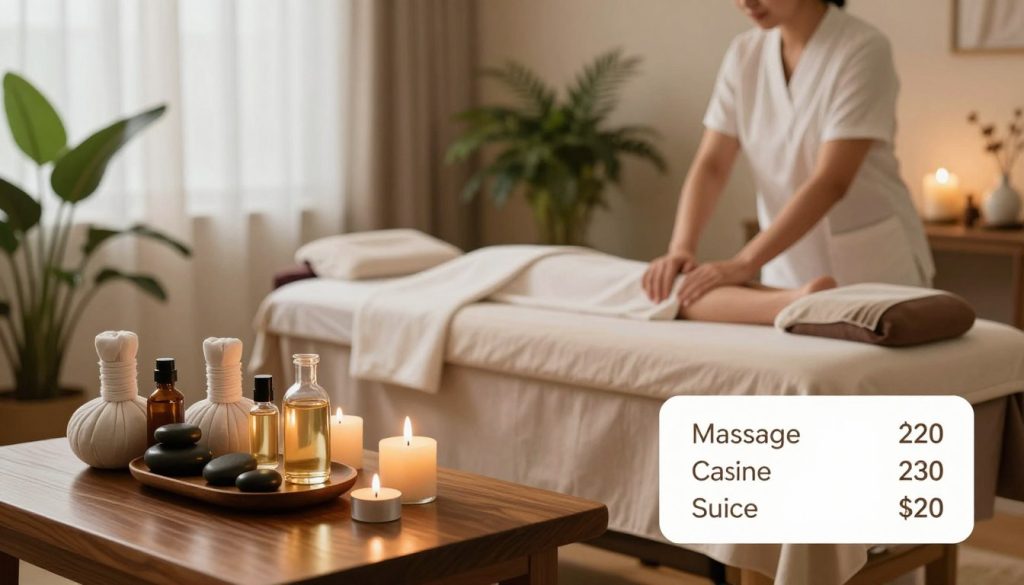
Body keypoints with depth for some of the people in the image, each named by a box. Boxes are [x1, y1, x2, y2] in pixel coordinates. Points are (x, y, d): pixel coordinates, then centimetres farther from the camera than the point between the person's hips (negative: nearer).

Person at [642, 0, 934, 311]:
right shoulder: (744, 54, 1)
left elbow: (831, 182, -24)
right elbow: (710, 166, -4)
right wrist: (681, 248, -20)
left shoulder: (862, 49, -16)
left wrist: (745, 263, -30)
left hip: (874, 268, -4)